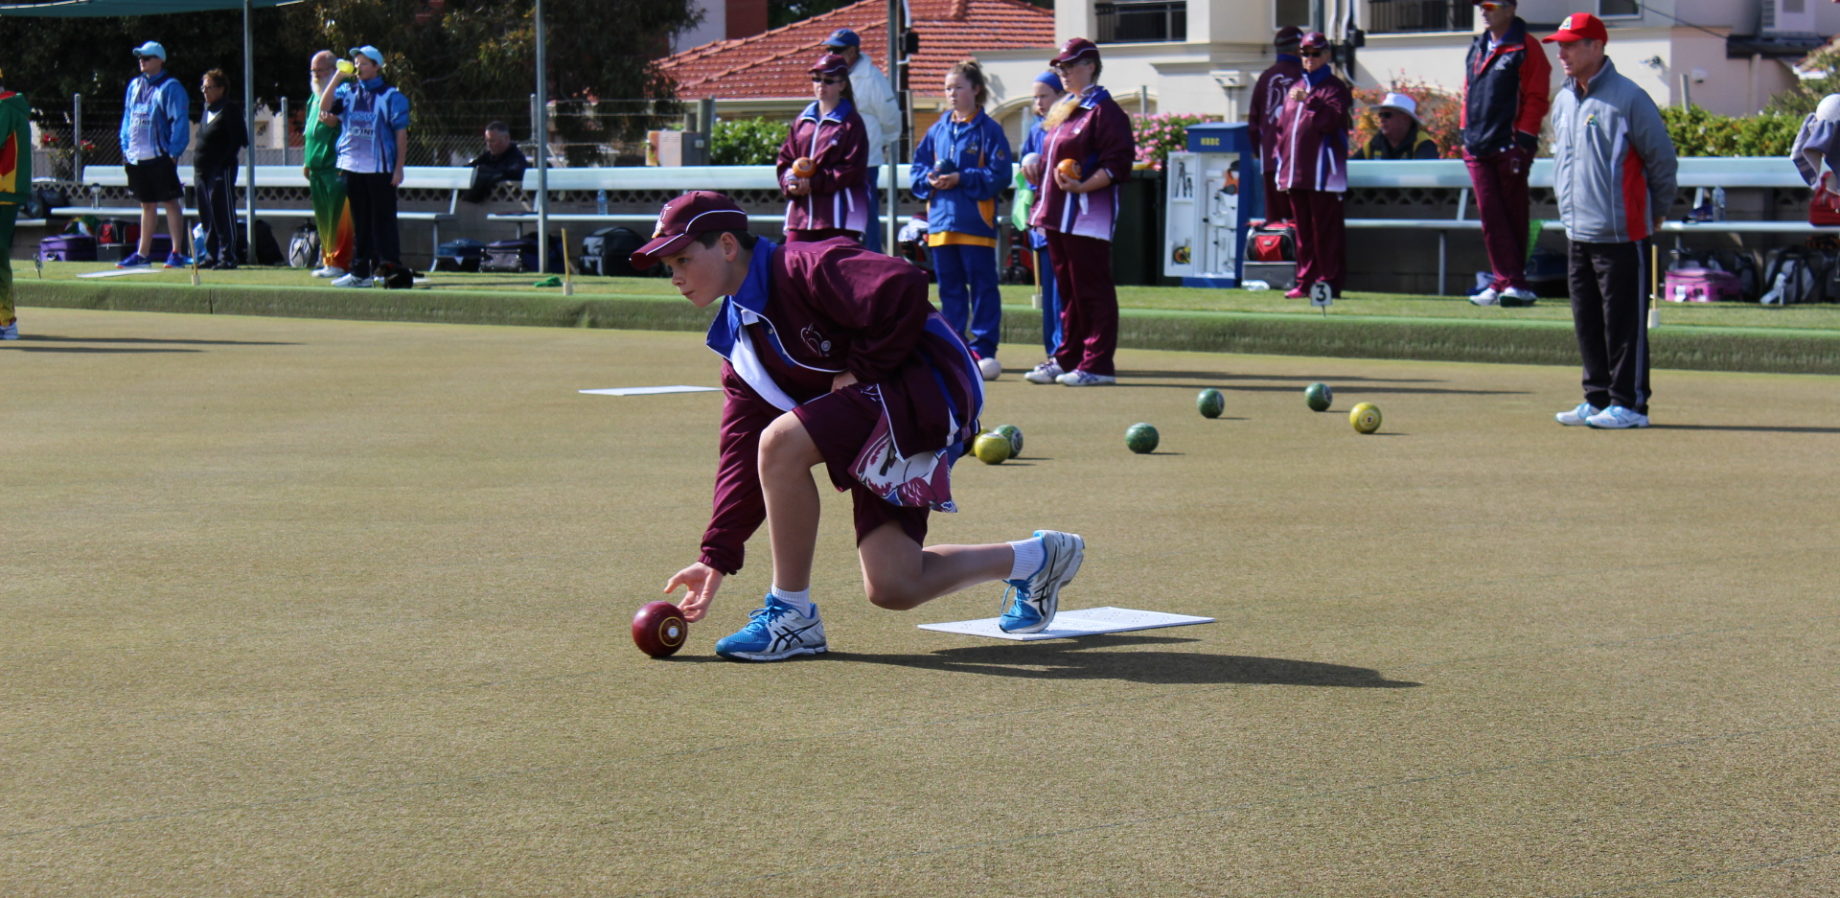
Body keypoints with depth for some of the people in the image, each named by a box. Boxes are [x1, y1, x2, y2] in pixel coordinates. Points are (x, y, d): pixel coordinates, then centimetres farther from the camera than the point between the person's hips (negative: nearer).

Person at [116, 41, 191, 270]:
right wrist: (125, 146, 13)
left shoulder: (171, 87, -7)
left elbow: (180, 120, -11)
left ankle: (177, 253, -2)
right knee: (146, 205, 13)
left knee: (170, 202, -4)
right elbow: (127, 116, 21)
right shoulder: (135, 85, 15)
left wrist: (174, 151, -16)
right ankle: (143, 254, 17)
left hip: (161, 156, -7)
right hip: (137, 157, 7)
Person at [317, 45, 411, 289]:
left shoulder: (391, 96, -2)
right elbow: (324, 107, -2)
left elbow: (401, 133, -4)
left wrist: (398, 168, -10)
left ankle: (390, 269, -2)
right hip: (351, 166, 5)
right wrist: (337, 77, -7)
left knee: (383, 221, -4)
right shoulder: (347, 92, 12)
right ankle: (360, 272, 14)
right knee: (359, 223, 10)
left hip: (380, 168, -5)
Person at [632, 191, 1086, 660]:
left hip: (929, 386, -10)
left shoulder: (801, 268, -15)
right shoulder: (738, 339, 13)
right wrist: (716, 557, 3)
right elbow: (742, 454, 11)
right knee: (891, 589, 4)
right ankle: (1035, 558, 29)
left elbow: (903, 288, -30)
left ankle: (792, 617, -15)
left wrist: (860, 371, -18)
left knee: (781, 442, -28)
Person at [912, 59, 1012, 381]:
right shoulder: (937, 130, 13)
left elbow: (999, 174, -10)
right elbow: (918, 167, 16)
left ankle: (984, 350, 0)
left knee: (982, 286, -2)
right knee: (949, 288, 9)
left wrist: (961, 179, -16)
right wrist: (929, 179, -6)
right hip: (941, 220, 6)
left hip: (975, 222, -5)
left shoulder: (989, 130, -3)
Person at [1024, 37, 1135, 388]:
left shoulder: (1104, 110, -8)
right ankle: (1066, 359, 20)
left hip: (1088, 215, -9)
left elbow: (1118, 162, -16)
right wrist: (1043, 206, 18)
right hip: (1058, 215, 9)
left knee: (1092, 290, -7)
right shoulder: (1062, 111, 21)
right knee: (1067, 291, 14)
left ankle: (1097, 364, -5)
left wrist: (1084, 186, -27)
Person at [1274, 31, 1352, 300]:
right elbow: (1282, 126, 22)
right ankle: (1305, 282, 13)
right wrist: (1282, 160, 12)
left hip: (1323, 171, -7)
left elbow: (1332, 120, -14)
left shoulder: (1335, 87, 1)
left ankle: (1327, 281, -3)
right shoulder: (1295, 89, 20)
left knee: (1325, 229, -6)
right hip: (1296, 171, 7)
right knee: (1303, 230, 9)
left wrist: (1310, 101, -23)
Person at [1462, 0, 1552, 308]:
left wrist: (1523, 141, -14)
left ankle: (1512, 282, 5)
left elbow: (1535, 98, -8)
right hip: (1478, 148, 6)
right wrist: (1465, 133, 14)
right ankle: (1505, 281, 1)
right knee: (1490, 214, 0)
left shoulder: (1525, 48, -5)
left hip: (1509, 147, -6)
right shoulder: (1477, 48, 17)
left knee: (1512, 215, 1)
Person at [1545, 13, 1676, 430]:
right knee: (1587, 322, 11)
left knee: (1624, 322, -3)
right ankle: (1598, 399, 19)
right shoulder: (1563, 101, 12)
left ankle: (1629, 404, 1)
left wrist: (1657, 211, 2)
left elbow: (1662, 158, -6)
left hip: (1621, 234, -8)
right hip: (1578, 233, 8)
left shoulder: (1627, 98, -11)